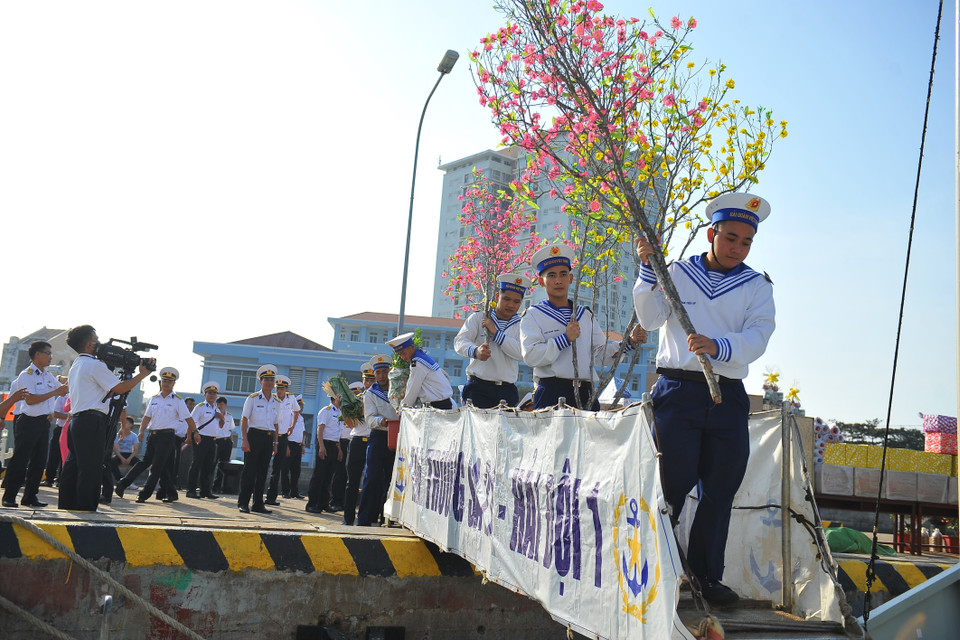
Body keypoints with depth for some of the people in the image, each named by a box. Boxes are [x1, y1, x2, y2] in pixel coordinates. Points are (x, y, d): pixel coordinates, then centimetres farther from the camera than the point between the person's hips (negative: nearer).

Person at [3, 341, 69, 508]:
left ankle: (30, 496, 14)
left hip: (43, 422, 8)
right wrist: (54, 392, -19)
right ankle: (9, 497, 4)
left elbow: (63, 389, 28)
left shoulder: (48, 376, 14)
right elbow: (30, 399, -19)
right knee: (20, 461, -3)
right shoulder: (26, 375, -9)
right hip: (28, 422, -8)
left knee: (39, 461, 8)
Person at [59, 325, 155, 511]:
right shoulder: (94, 364, -8)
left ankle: (65, 509, 14)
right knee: (91, 470, -8)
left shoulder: (76, 365, 22)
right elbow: (119, 388, -10)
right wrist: (142, 374, 0)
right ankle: (86, 510, -9)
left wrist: (128, 375, 17)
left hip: (76, 420, 10)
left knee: (73, 468, 11)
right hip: (91, 422, -10)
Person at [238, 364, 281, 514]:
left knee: (263, 472, 7)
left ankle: (258, 504, 12)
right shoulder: (252, 398, 0)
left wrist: (275, 443, 12)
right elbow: (244, 420, -4)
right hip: (254, 435, -5)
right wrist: (244, 440, -13)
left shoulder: (276, 402, 13)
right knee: (249, 470, -5)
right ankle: (243, 503, 1)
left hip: (269, 438, 5)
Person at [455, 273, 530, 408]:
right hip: (478, 388, -2)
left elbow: (520, 352, -5)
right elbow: (460, 341, -5)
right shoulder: (478, 318, 10)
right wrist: (475, 351, -26)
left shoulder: (521, 325, 12)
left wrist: (495, 332, -8)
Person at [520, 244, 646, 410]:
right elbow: (531, 356, -9)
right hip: (551, 394, -4)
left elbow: (600, 354, 18)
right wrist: (565, 338, -12)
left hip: (585, 394, 4)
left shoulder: (586, 315, 21)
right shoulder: (533, 315, 5)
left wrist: (630, 342, 5)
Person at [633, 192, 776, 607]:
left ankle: (706, 576, 18)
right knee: (676, 480, -7)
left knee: (720, 488, 5)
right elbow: (651, 318, -2)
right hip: (678, 390, -2)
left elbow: (757, 337, -5)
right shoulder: (677, 273, 10)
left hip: (728, 396, 2)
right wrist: (648, 270, -14)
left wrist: (719, 347, -25)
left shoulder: (757, 286, 11)